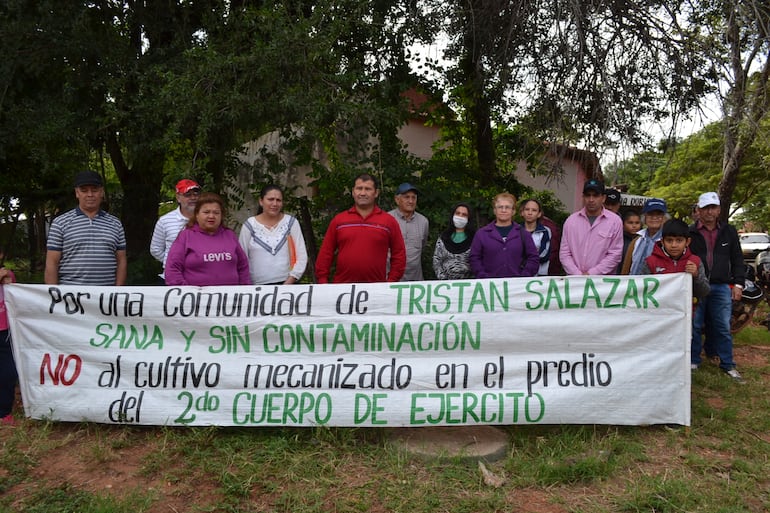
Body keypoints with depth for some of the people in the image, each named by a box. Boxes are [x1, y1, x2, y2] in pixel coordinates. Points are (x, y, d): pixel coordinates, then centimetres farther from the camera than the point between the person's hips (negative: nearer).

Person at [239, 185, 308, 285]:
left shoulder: (291, 223, 3)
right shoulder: (250, 225, 3)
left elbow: (302, 257, 0)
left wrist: (289, 282, -7)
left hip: (287, 284, 0)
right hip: (257, 287, 0)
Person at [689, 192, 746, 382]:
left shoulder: (729, 232, 10)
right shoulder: (690, 233, 0)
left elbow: (737, 259, 12)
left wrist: (738, 284, 5)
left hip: (721, 286, 2)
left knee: (723, 327, 6)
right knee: (694, 326, 4)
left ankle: (727, 364, 16)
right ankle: (693, 361, 16)